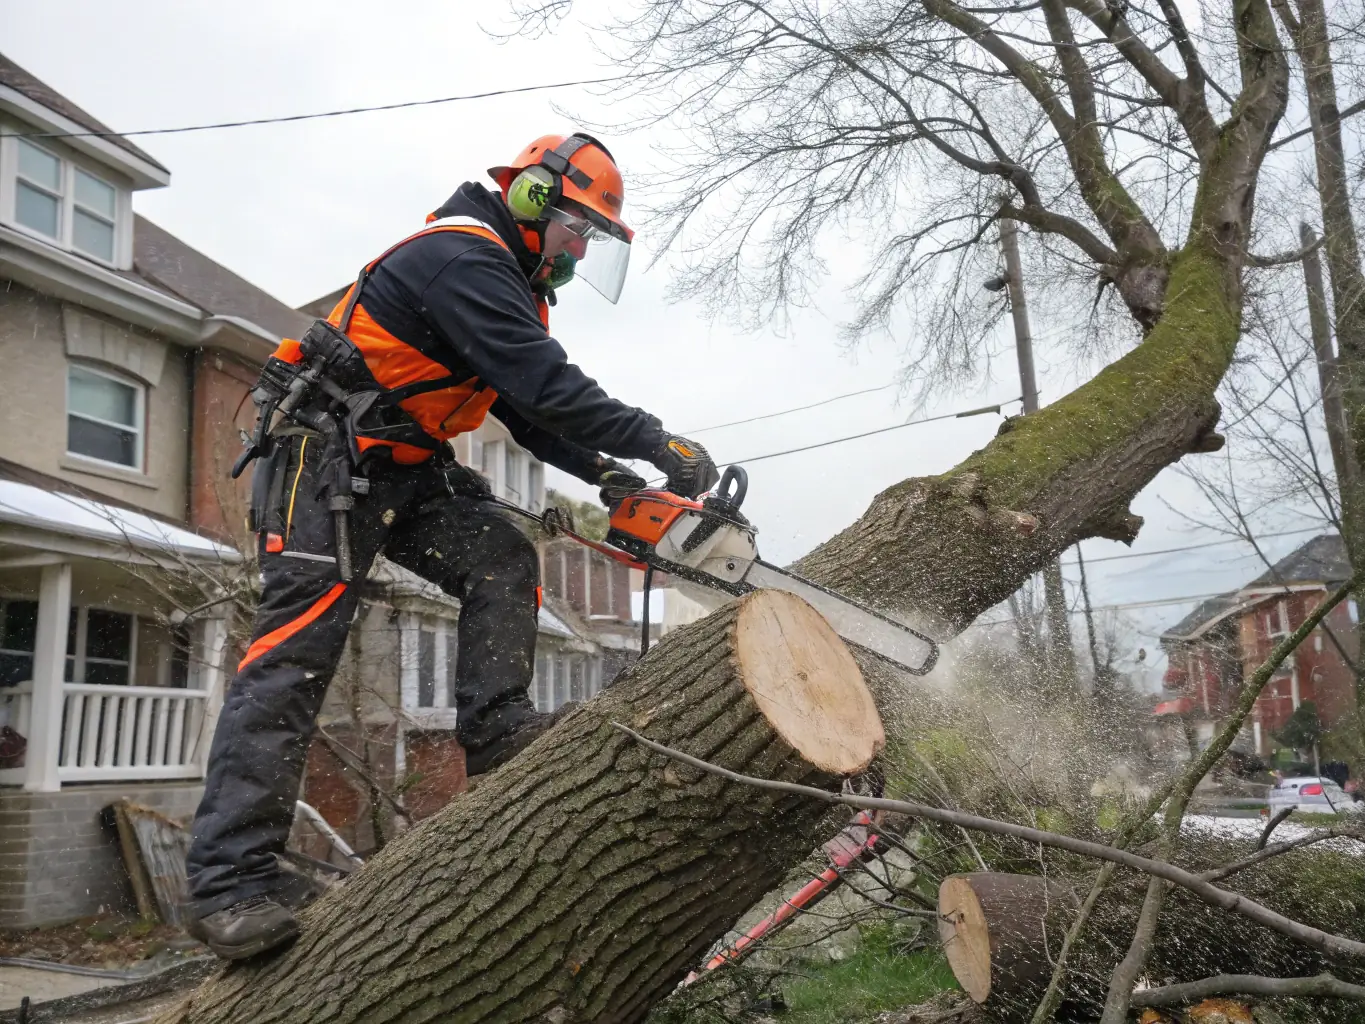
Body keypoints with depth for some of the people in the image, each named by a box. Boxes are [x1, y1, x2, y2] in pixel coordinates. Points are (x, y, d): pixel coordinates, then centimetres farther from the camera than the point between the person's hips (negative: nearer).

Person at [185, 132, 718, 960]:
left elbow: (529, 410, 15)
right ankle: (230, 881, -15)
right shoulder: (463, 256, -18)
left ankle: (497, 731, -9)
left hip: (406, 471, 10)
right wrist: (661, 446, -22)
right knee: (297, 648, -15)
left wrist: (603, 474, 1)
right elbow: (548, 385, -27)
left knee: (504, 563, -7)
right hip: (325, 457, -10)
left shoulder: (512, 285, 15)